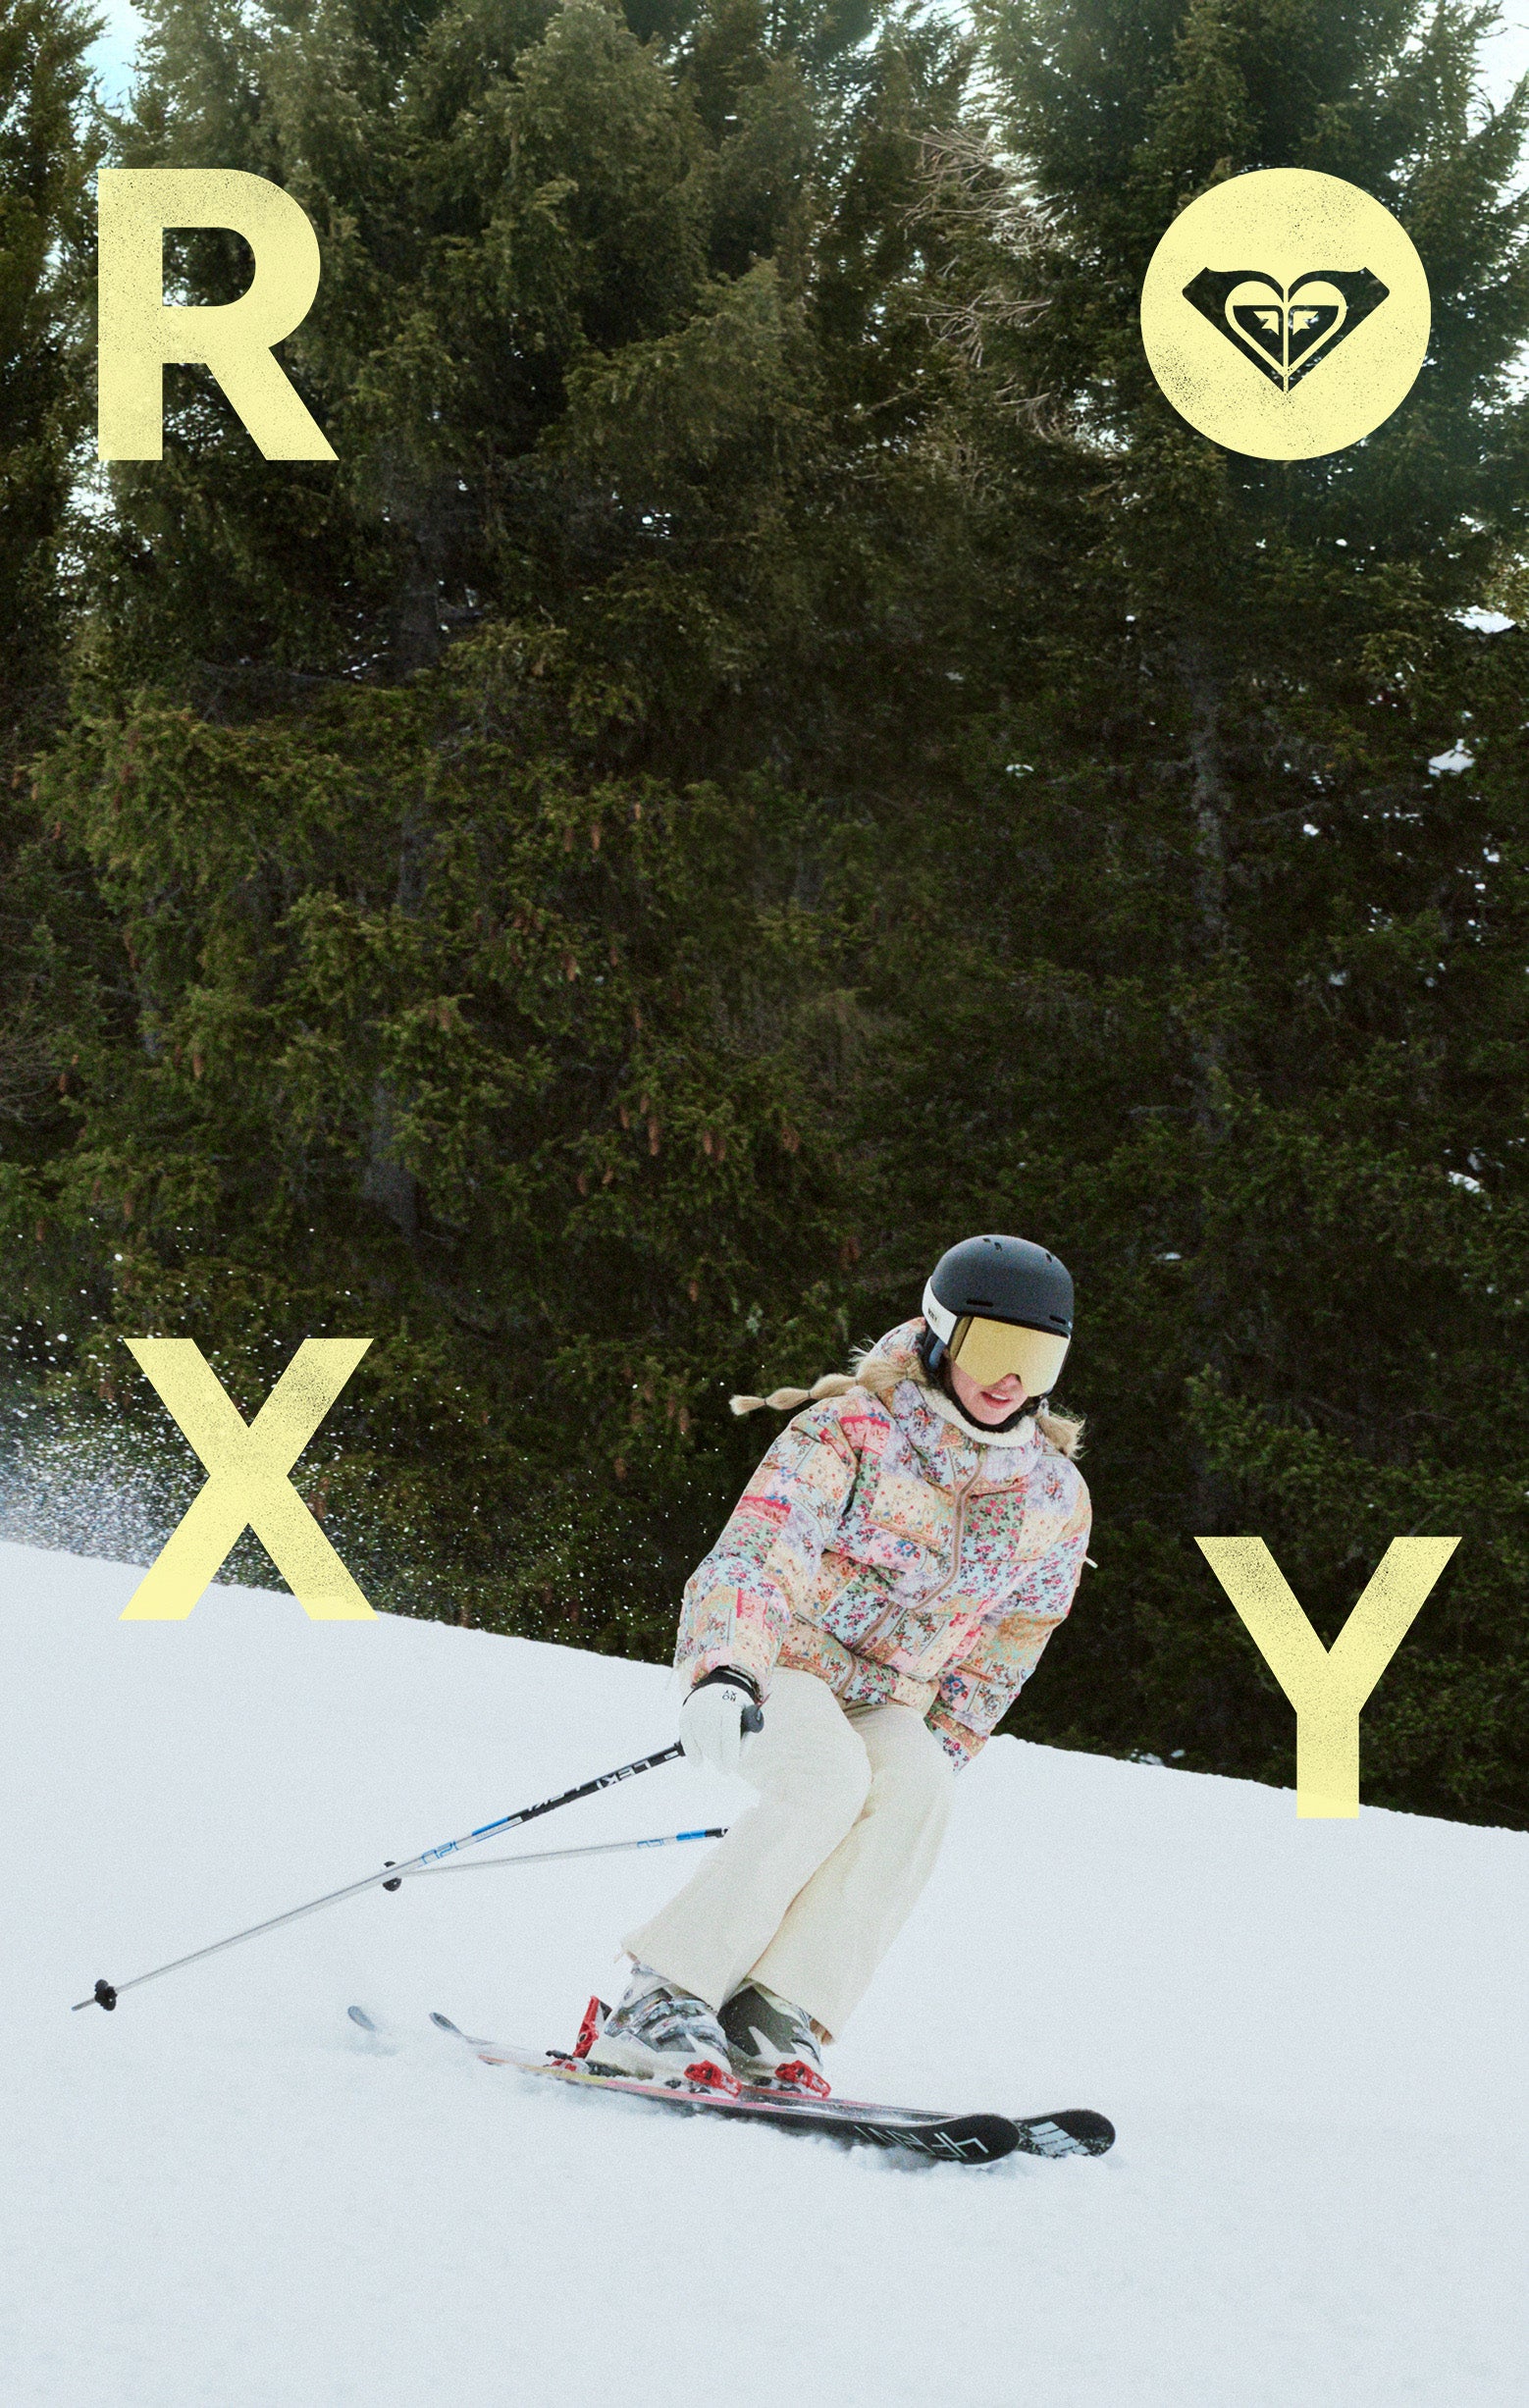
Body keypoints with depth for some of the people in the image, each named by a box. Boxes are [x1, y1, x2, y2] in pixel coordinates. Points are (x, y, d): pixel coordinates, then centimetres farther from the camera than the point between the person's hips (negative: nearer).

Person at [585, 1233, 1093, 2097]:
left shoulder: (1056, 1498, 2)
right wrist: (723, 1677, -43)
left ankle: (772, 2022, -35)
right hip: (761, 1663, -4)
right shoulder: (858, 1425, -14)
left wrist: (941, 1754, 14)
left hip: (883, 1702, 4)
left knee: (916, 1787, -31)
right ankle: (660, 2009, -32)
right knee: (831, 1776, -35)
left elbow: (1003, 1650, 15)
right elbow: (756, 1549, -26)